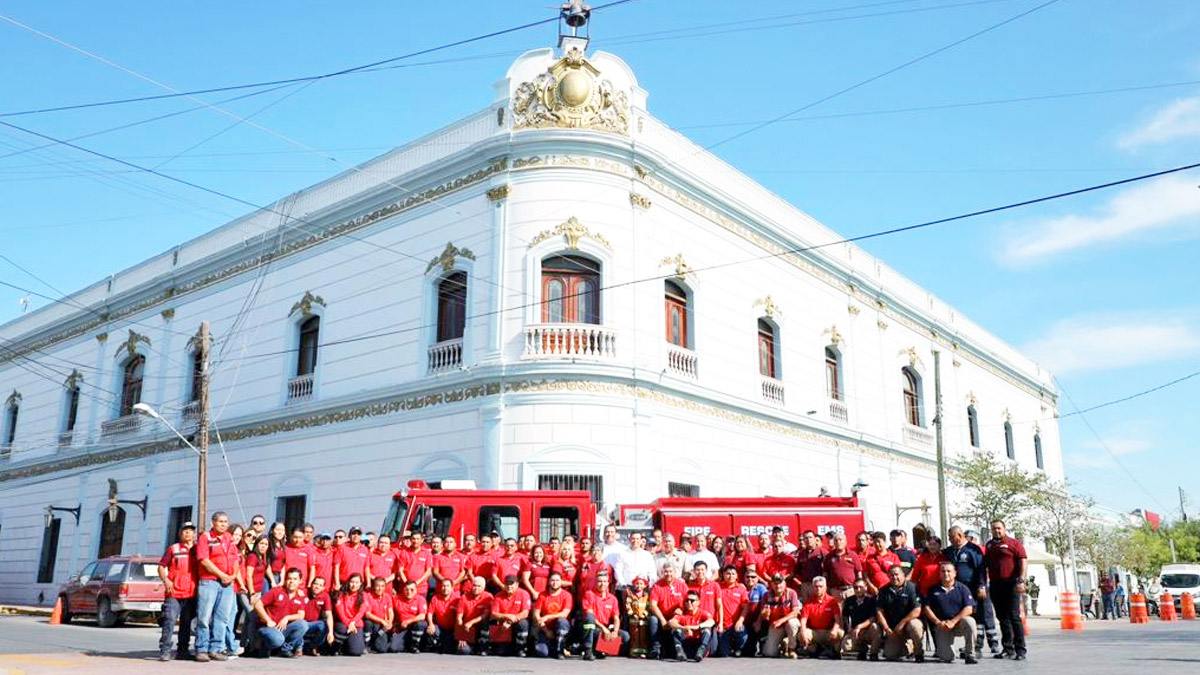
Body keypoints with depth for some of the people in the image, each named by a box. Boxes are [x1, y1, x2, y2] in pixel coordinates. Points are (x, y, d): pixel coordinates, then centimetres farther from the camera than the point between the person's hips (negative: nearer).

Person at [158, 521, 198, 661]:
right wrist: (166, 580, -11)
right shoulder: (173, 548, 5)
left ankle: (182, 651, 17)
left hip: (191, 593, 3)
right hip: (173, 593, -3)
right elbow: (161, 566, 5)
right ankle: (164, 651, -7)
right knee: (169, 621, -12)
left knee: (186, 623, 9)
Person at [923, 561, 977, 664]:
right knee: (946, 658, -16)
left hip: (959, 623, 0)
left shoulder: (962, 588, 4)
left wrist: (953, 621, -15)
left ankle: (969, 655, -19)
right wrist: (938, 622, -10)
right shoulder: (934, 590, 8)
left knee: (969, 621, -35)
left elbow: (969, 609, -6)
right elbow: (927, 608, 5)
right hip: (942, 626, 0)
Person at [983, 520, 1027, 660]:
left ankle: (1020, 650, -5)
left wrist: (1021, 581, -16)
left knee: (1014, 616, -8)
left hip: (1010, 584, -6)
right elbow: (986, 564, 22)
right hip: (995, 584, 6)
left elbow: (1022, 562, -7)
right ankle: (1008, 648, 14)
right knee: (1002, 617, 8)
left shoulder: (1013, 543, 0)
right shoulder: (989, 545, 17)